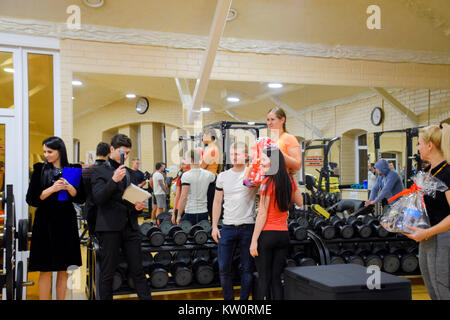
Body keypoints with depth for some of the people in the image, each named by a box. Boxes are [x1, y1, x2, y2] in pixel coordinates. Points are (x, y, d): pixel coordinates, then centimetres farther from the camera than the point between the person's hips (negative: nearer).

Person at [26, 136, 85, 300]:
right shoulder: (40, 169, 2)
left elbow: (81, 199, 4)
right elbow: (30, 199, -4)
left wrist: (70, 188, -14)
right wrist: (51, 190, -16)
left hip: (66, 223, 2)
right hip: (45, 222, -2)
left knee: (63, 270, 8)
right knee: (45, 271, -1)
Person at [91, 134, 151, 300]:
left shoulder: (129, 172, 16)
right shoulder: (100, 171, -1)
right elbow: (98, 198, -13)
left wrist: (138, 205, 1)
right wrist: (114, 180, -25)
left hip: (130, 227, 5)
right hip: (110, 228, -5)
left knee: (138, 271, 6)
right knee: (107, 273, 3)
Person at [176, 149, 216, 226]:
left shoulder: (186, 175, -11)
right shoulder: (208, 174, 3)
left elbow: (184, 197, -15)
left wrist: (179, 215, -10)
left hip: (190, 213, -4)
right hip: (204, 213, 5)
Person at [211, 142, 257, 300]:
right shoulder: (223, 176, 8)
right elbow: (217, 202, 13)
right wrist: (214, 226, 7)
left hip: (248, 227, -2)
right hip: (227, 227, 2)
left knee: (247, 268, 5)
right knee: (223, 268, 3)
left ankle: (244, 298, 18)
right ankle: (228, 298, 19)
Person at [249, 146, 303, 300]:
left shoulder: (268, 182, -12)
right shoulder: (290, 180, 5)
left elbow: (262, 214, -13)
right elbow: (300, 202, 22)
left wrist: (254, 241, -10)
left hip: (267, 235, -6)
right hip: (284, 234, 6)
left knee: (263, 278, 2)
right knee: (276, 277, 12)